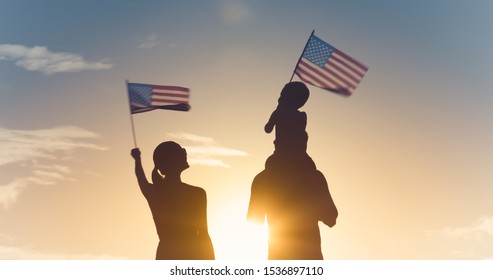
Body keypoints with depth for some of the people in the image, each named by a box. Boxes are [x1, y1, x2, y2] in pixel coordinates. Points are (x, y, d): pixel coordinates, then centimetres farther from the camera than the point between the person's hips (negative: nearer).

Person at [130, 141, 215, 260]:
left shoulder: (152, 191, 6)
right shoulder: (196, 193, -7)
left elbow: (141, 179, 32)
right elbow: (203, 235, -7)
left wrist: (137, 159, 52)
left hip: (165, 255, 5)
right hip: (192, 257, -5)